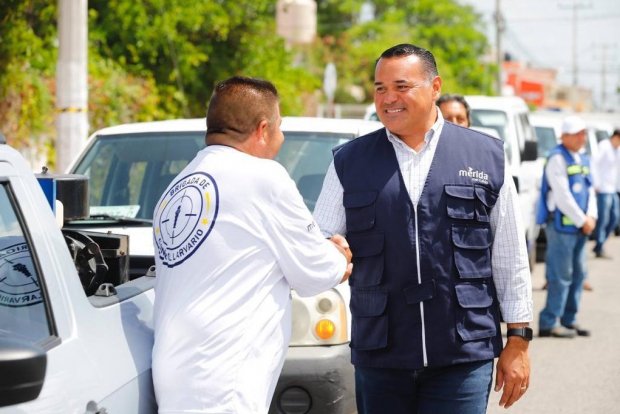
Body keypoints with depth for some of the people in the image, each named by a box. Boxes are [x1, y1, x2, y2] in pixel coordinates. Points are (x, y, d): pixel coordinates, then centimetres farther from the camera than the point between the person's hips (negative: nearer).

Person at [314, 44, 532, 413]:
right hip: (379, 359, 2)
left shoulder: (486, 157, 6)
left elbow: (511, 259, 8)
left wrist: (518, 340, 5)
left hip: (464, 356, -2)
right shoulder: (350, 161, 9)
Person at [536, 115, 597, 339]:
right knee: (561, 276, -9)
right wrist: (582, 220, -13)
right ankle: (549, 323, -5)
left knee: (578, 274, 10)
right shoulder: (557, 158, -11)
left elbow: (589, 190, 18)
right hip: (561, 225, -9)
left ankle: (568, 320, 18)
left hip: (580, 226, 9)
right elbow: (562, 195, -16)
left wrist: (591, 216, 1)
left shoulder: (582, 160, 17)